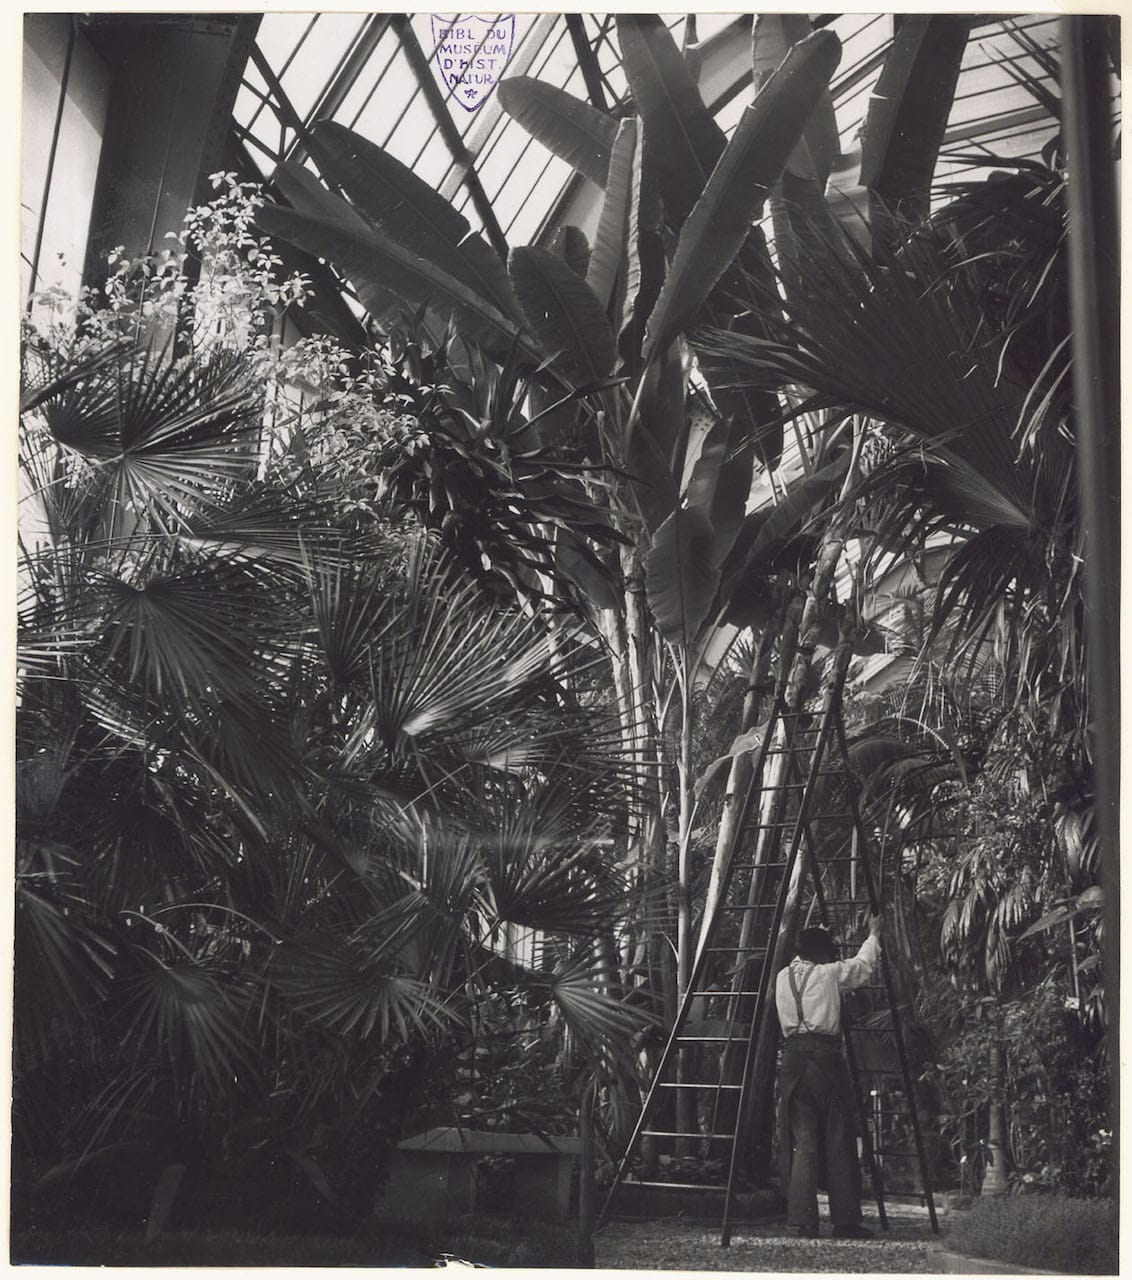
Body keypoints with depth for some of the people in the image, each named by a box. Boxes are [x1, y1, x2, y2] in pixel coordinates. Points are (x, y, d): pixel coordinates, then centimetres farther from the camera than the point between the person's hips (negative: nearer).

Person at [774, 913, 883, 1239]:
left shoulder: (783, 977, 11)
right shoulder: (830, 973, 2)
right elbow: (863, 964, 18)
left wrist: (807, 945, 47)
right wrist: (873, 933, 34)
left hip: (793, 1060, 4)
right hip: (824, 1056, -4)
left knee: (802, 1142, 6)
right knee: (839, 1142, 3)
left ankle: (803, 1220, 1)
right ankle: (846, 1221, 4)